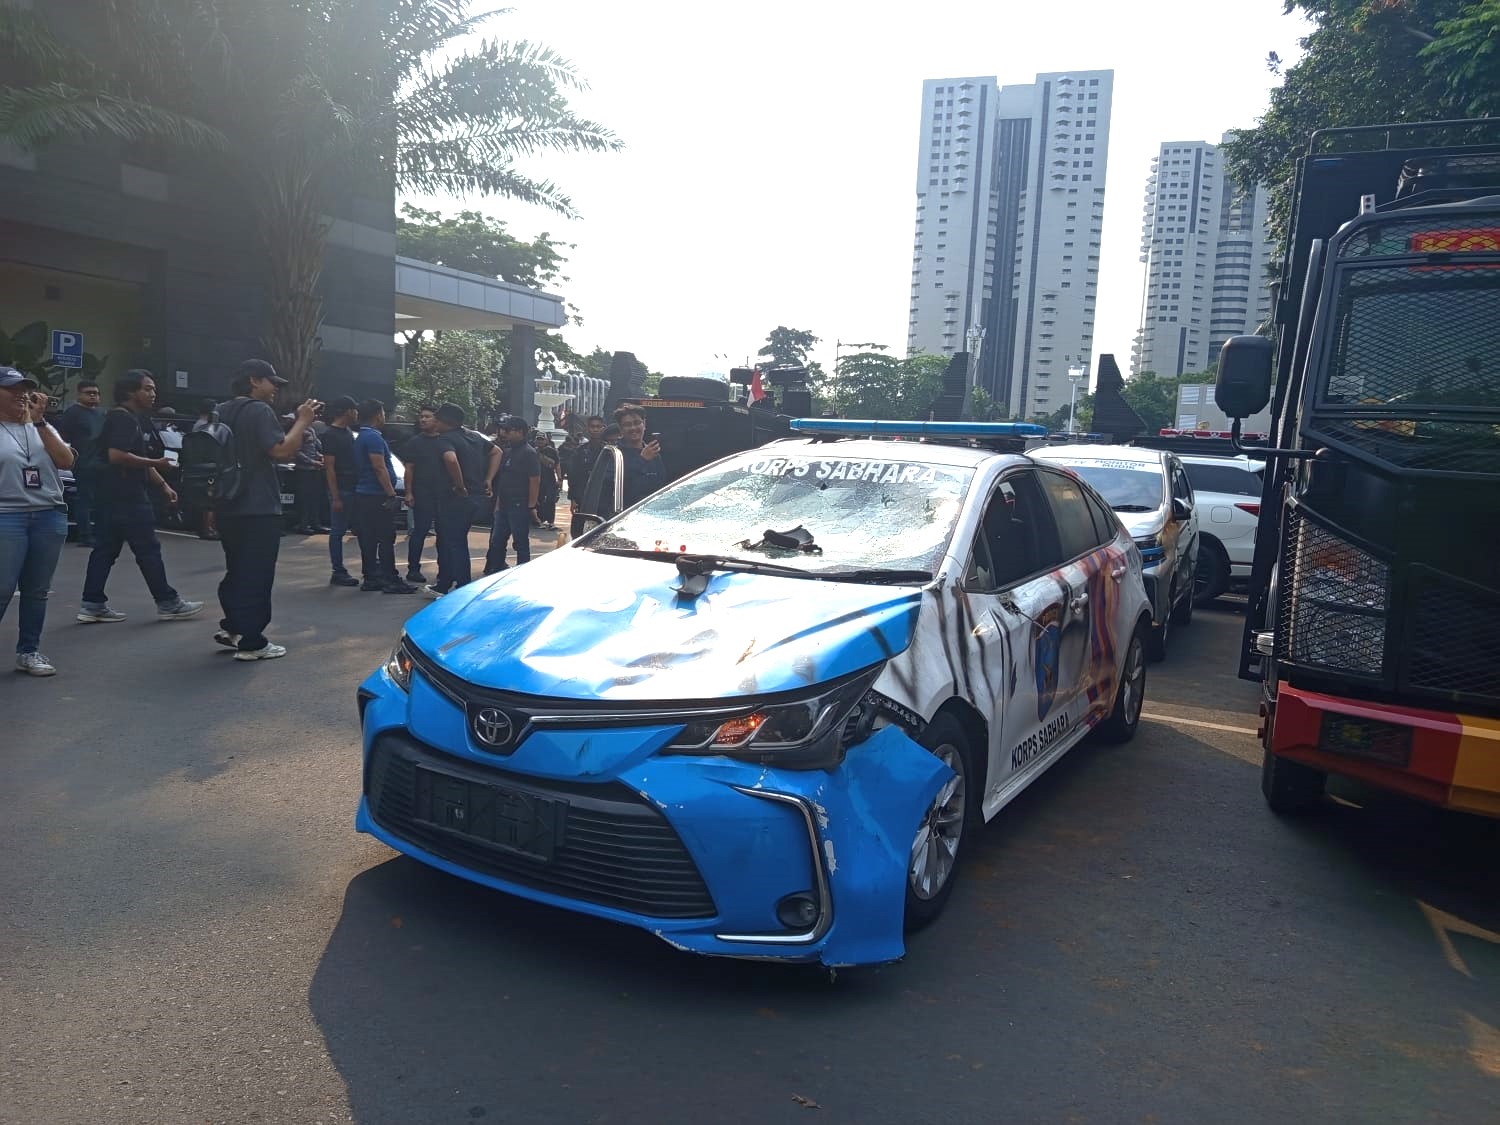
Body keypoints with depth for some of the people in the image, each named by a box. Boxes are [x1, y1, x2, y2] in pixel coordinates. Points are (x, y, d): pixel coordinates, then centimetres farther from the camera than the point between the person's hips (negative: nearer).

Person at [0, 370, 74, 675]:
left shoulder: (42, 428, 12)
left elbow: (66, 461, -2)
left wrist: (40, 421, -7)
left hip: (50, 517, 4)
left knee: (37, 590, 8)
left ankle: (29, 651, 18)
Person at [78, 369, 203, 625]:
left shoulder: (136, 420, 18)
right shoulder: (122, 418, -13)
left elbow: (141, 461, 24)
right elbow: (116, 456, -26)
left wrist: (164, 486, 16)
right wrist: (155, 463, -18)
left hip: (115, 496, 10)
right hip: (126, 496, -10)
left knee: (105, 549, 9)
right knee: (148, 550, -3)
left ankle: (92, 605, 12)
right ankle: (167, 603, 3)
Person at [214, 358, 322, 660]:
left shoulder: (223, 412, 15)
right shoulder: (259, 410, -13)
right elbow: (282, 451, -22)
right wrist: (302, 421, -13)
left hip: (227, 508, 9)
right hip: (257, 510, -9)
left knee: (237, 571, 20)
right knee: (256, 576, -4)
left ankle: (231, 627, 22)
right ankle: (252, 643, -3)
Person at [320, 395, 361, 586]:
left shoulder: (348, 431, 13)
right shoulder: (330, 434, -12)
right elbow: (329, 467, -16)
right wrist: (335, 497, -20)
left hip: (354, 489, 8)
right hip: (341, 491, -8)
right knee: (338, 531, -2)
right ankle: (338, 572, 3)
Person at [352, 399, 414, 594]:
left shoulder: (361, 437, 18)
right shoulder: (374, 438, -14)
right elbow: (379, 468, -20)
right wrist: (392, 494, -18)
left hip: (364, 495, 10)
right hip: (377, 496, -10)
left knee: (368, 539, 10)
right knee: (386, 539, -7)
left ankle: (371, 578, 13)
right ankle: (390, 580, -7)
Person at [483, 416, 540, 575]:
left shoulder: (528, 453, -12)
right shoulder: (507, 451, 14)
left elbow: (535, 480, -18)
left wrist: (531, 506, -20)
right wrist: (498, 502, 16)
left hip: (520, 506, -9)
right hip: (504, 505, 9)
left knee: (521, 542, 0)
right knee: (497, 541, 13)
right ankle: (495, 571, 23)